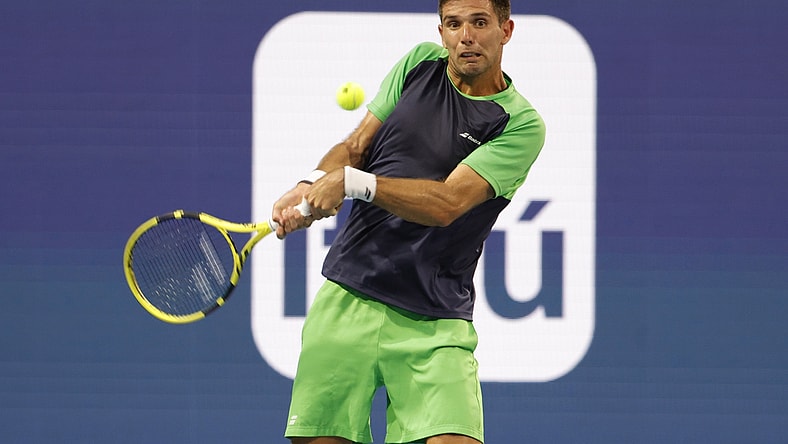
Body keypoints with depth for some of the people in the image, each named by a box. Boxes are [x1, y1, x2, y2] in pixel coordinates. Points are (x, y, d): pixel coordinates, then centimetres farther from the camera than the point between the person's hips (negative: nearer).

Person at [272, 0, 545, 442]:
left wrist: (353, 182, -24)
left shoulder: (521, 124, -6)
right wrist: (311, 185, -10)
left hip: (434, 323, -3)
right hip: (348, 296, 3)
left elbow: (446, 203, -17)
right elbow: (354, 146, 11)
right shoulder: (421, 63, 8)